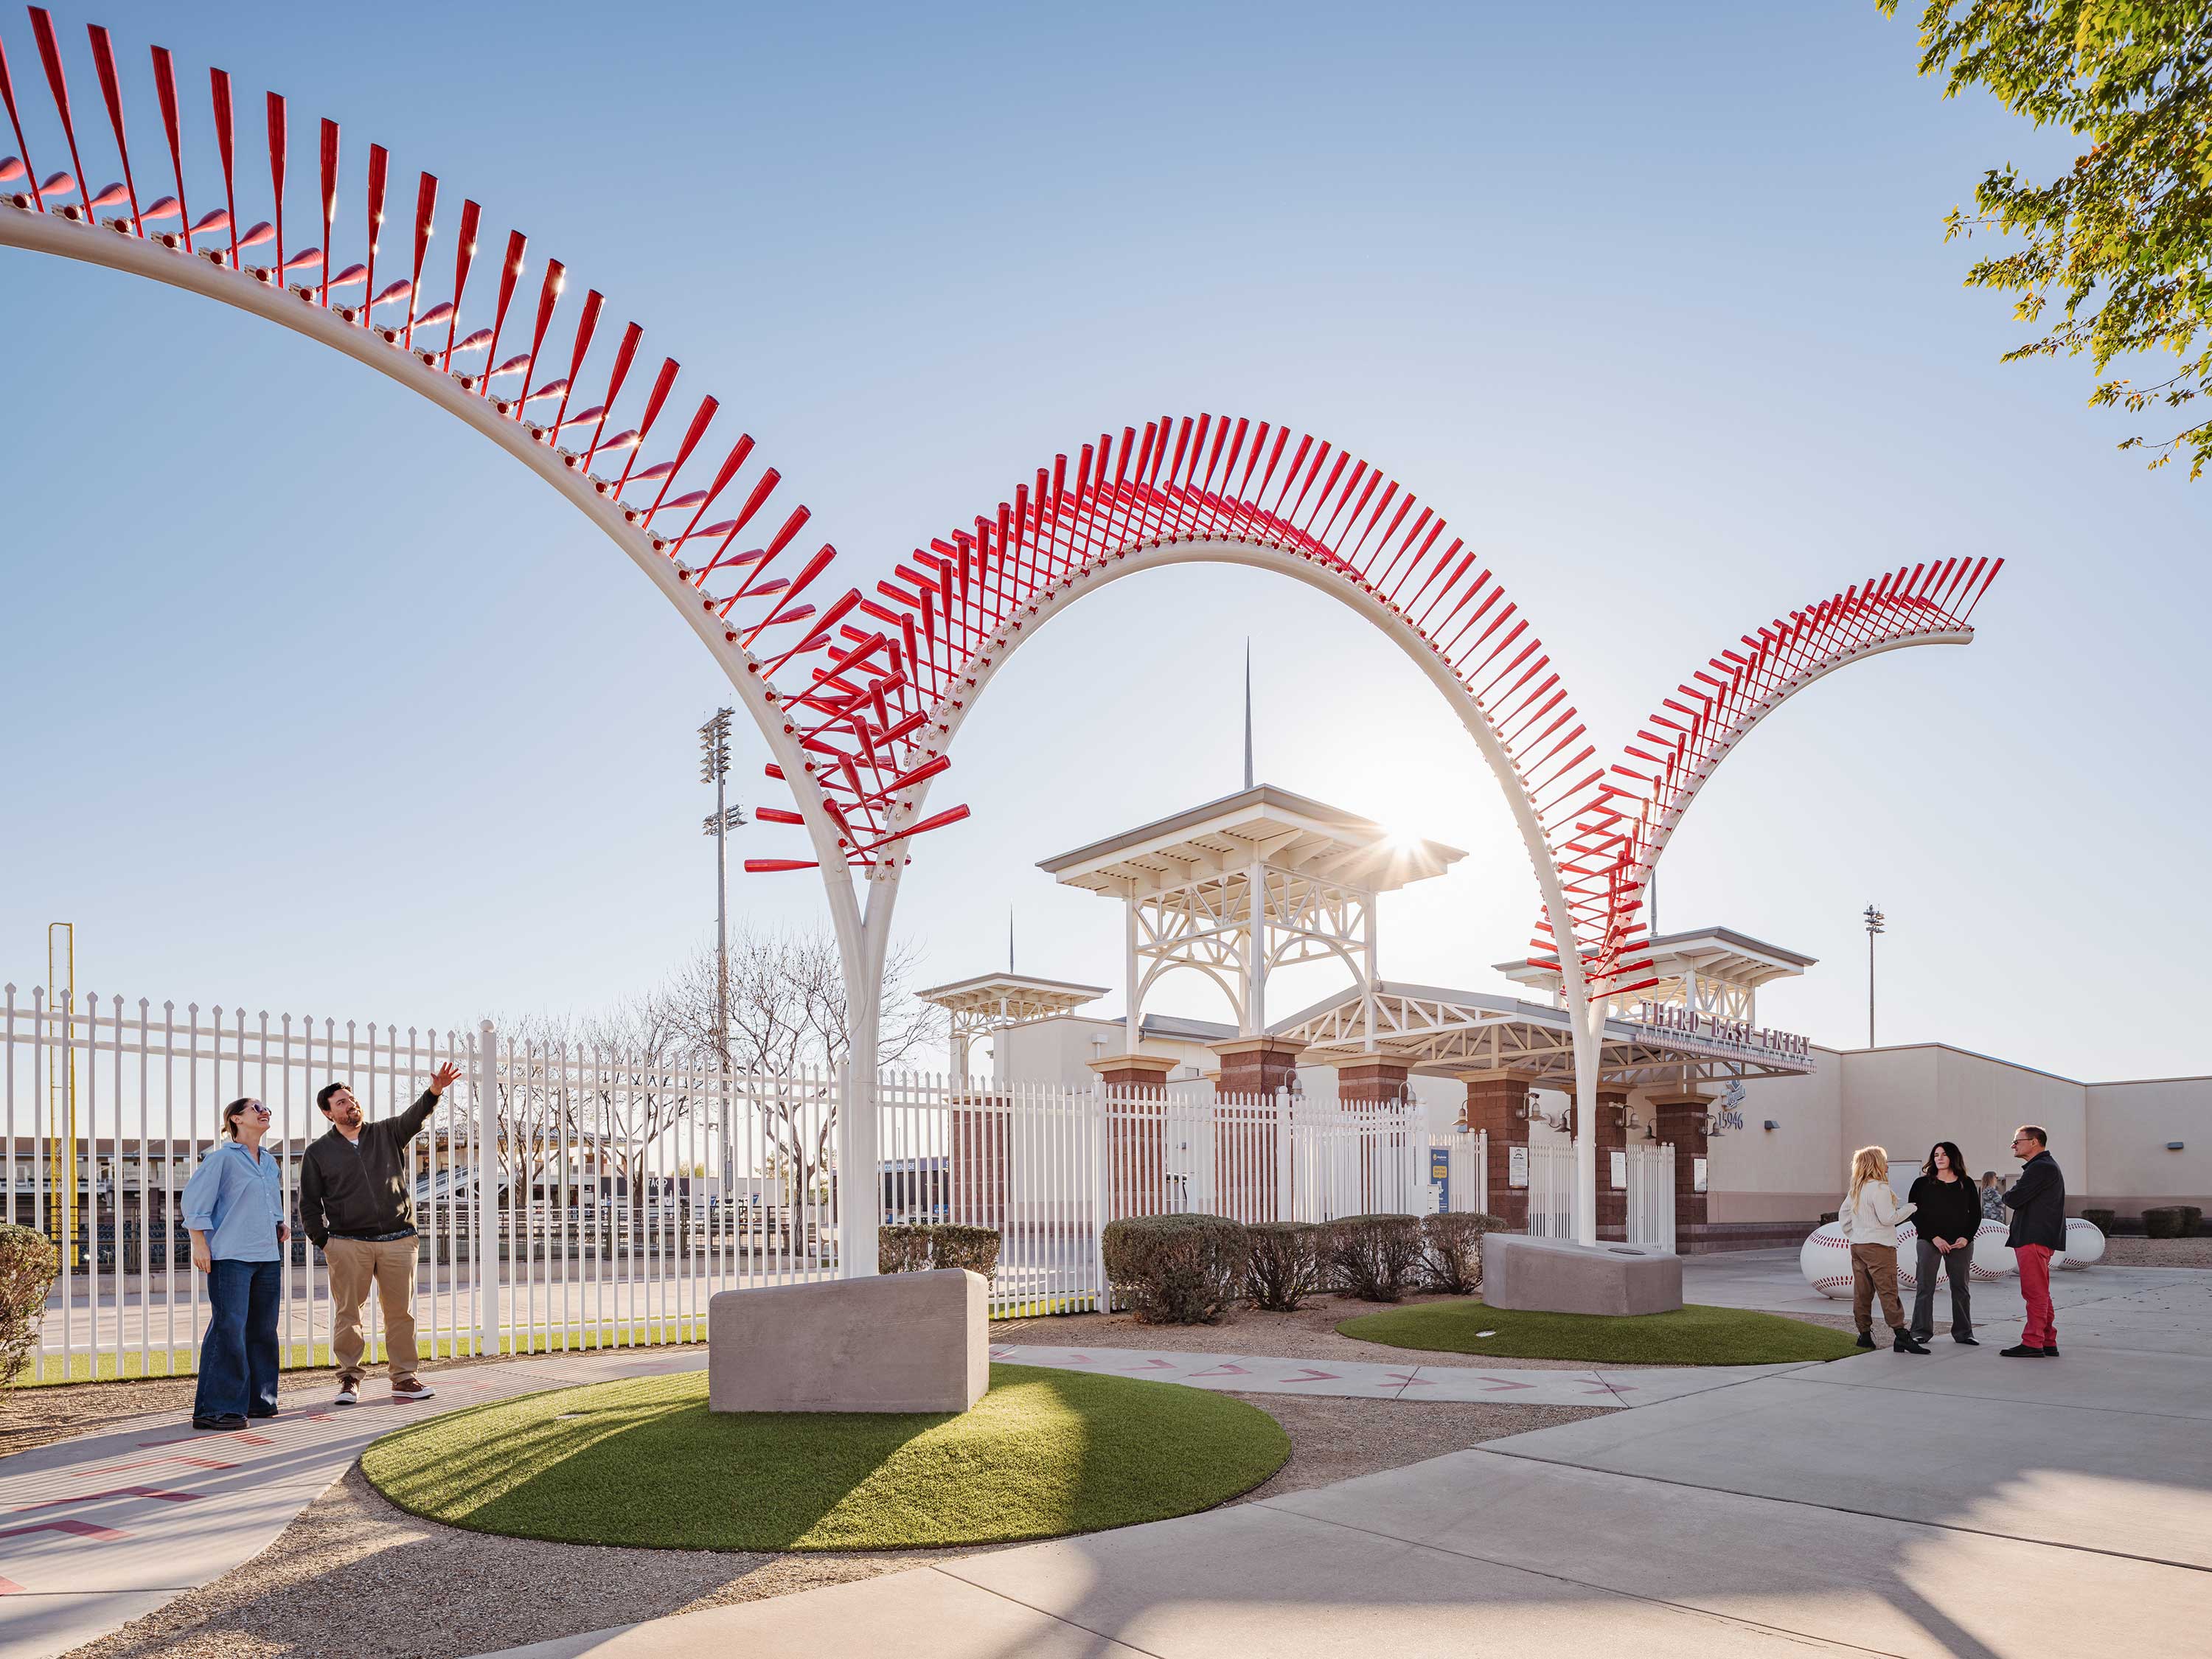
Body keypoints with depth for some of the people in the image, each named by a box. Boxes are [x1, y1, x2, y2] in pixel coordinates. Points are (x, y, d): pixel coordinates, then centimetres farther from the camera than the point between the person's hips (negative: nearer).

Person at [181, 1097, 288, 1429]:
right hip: (230, 1256, -8)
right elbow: (194, 1199, -8)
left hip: (267, 1256, 8)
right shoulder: (223, 1157, -5)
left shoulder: (269, 1162, 18)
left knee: (263, 1330, 11)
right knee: (229, 1329, -10)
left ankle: (258, 1401, 21)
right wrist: (199, 1243, -12)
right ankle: (215, 1408, -5)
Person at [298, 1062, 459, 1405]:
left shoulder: (387, 1133, 10)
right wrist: (323, 1242, 0)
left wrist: (435, 1091, -29)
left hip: (398, 1241, 1)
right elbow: (309, 1204, 9)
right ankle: (350, 1378, 13)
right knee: (347, 1312, 0)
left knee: (401, 1311, 3)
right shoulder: (318, 1152, 7)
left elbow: (415, 1116, -9)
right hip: (348, 1244, -1)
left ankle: (404, 1378, 10)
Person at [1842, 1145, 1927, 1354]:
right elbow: (1888, 1218, -16)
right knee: (1888, 1292, -8)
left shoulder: (1855, 1189, 13)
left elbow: (1843, 1212, 19)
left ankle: (1864, 1335, 11)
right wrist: (1909, 1208, -3)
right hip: (1878, 1246, -8)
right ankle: (1901, 1335, -9)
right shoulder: (1879, 1188, -14)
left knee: (1862, 1292, 8)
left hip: (1857, 1246, 8)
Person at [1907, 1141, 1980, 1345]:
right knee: (1926, 1288, -2)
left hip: (1961, 1243, 2)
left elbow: (1976, 1213, 9)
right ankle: (1921, 1332, 3)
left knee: (1960, 1288, 5)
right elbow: (1915, 1213, -2)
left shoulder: (1966, 1184, 9)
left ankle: (1963, 1332, 14)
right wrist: (1934, 1237, -12)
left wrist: (1966, 1237, -6)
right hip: (1930, 1241, -2)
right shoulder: (1922, 1184, 2)